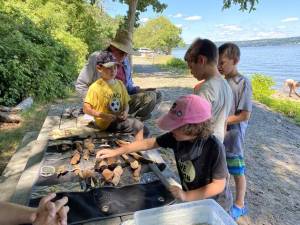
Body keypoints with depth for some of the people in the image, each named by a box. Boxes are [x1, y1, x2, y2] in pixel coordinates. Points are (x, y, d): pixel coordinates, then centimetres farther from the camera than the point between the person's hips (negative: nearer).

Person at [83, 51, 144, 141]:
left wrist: (125, 112, -9)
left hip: (119, 119, 7)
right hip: (106, 123, -7)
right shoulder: (95, 87, -12)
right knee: (138, 125, -18)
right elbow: (86, 109, -12)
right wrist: (103, 115, -22)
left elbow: (126, 103, 14)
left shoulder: (119, 84, 6)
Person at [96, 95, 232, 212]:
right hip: (192, 199, 5)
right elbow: (149, 143, -11)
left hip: (214, 206, -5)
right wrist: (116, 152, -10)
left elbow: (219, 185, -25)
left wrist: (186, 196, -27)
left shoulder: (214, 148, -33)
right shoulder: (176, 137, -18)